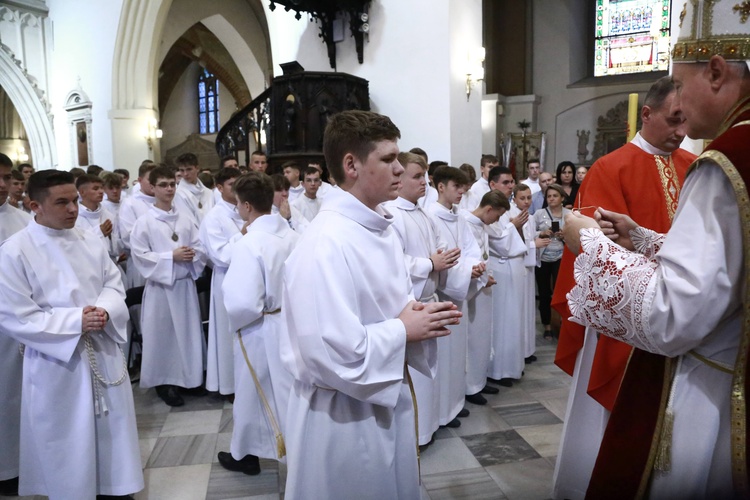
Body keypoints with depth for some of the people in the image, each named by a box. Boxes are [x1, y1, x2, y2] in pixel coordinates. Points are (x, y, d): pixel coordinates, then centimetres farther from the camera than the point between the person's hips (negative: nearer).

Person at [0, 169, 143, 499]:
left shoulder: (88, 241, 2)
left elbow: (114, 283, 7)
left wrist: (104, 310, -15)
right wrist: (75, 322, -22)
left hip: (104, 352, 5)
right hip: (57, 363, -5)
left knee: (112, 429, 18)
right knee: (68, 442, 10)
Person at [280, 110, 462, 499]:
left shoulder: (380, 228, 4)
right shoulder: (326, 244, -27)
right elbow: (330, 352, -32)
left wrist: (420, 316, -5)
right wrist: (404, 331, -19)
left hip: (387, 397, 9)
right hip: (342, 414, -8)